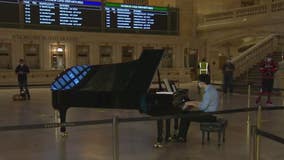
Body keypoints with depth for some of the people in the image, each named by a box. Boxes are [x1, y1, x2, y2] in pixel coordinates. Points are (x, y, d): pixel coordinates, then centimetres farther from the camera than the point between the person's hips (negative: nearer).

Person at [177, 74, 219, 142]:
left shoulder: (209, 91, -22)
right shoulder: (209, 89, 10)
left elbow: (203, 107, -24)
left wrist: (191, 104, -11)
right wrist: (193, 102, 12)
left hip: (210, 115, -10)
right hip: (207, 112, 10)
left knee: (185, 117, -11)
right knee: (186, 113, 9)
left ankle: (181, 137, 5)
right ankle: (182, 136, 11)